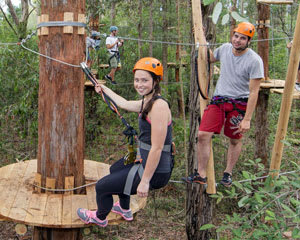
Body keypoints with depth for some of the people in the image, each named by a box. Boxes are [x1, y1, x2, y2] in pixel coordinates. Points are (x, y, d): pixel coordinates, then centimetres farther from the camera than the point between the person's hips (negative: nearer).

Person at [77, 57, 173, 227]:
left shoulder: (159, 106, -25)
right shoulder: (147, 102, 4)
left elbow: (157, 148, -26)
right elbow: (124, 104, 26)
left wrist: (145, 181, -23)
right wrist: (105, 89, 38)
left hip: (155, 171, -10)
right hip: (144, 160, 10)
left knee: (102, 187, 5)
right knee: (115, 169, 35)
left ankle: (100, 218, 37)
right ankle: (125, 210, 55)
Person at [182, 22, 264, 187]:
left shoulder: (254, 61, -14)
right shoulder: (225, 49, 3)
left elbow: (253, 92, -14)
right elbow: (209, 58, 27)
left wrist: (247, 119, -18)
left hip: (239, 103, -4)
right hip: (218, 99, 4)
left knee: (235, 140, 9)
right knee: (203, 135, -8)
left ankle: (228, 173, 29)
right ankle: (201, 174, 1)